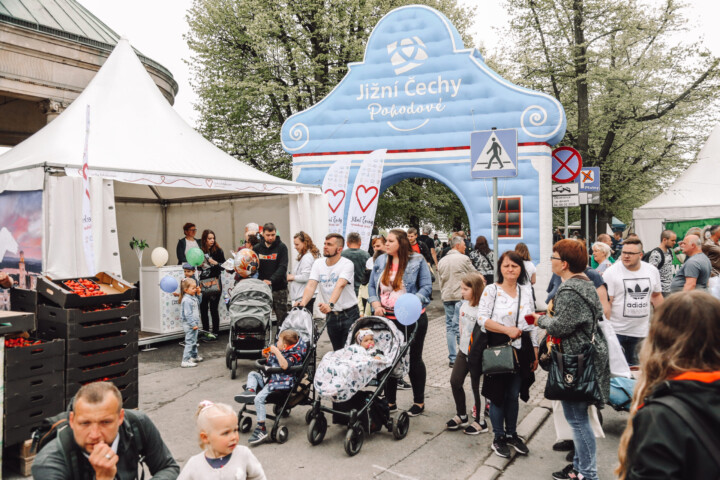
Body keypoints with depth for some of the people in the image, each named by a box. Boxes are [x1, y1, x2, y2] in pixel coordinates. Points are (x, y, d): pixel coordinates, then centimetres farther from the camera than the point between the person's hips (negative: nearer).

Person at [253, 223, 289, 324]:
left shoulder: (281, 247, -2)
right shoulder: (257, 248, 9)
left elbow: (282, 267, -11)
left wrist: (271, 280, -26)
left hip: (279, 289, -3)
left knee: (282, 316, -2)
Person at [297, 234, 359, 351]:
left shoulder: (347, 264, -13)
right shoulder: (318, 263, 2)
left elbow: (340, 286, -30)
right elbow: (311, 286, -9)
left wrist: (330, 304, -46)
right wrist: (302, 303, -27)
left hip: (349, 314, -4)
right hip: (331, 315, 5)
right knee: (337, 350, 13)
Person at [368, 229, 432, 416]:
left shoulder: (417, 261, -5)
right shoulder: (380, 261, 8)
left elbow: (426, 286, -7)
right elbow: (372, 286, 11)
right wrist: (375, 304, -6)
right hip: (387, 318, 4)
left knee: (414, 359, 8)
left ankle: (419, 402, 23)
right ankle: (390, 401, 24)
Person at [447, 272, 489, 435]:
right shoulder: (464, 305, 2)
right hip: (463, 351, 8)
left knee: (476, 387, 5)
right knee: (455, 381, 11)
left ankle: (480, 422, 23)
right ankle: (461, 416, 29)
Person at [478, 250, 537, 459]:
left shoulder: (526, 292, 8)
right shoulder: (491, 290, -6)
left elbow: (532, 324, 13)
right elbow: (482, 318, -13)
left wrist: (535, 351, 12)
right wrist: (506, 329, -19)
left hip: (521, 350, 4)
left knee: (514, 395, 13)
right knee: (498, 394, 5)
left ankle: (511, 434, 31)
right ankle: (498, 437, 21)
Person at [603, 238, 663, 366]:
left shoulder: (652, 271, 6)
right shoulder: (611, 272, -8)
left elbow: (656, 295, 18)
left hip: (642, 331, 4)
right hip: (617, 331, -4)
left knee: (635, 367, 12)